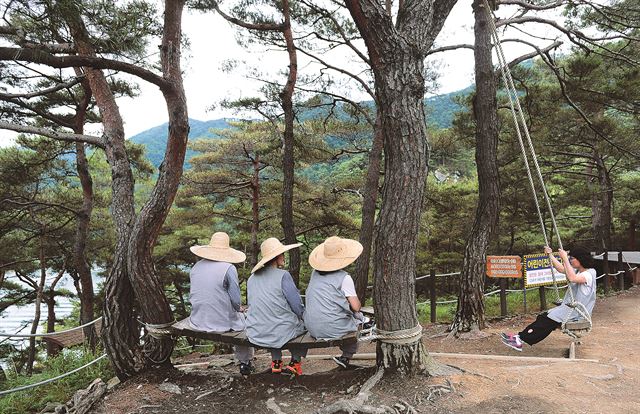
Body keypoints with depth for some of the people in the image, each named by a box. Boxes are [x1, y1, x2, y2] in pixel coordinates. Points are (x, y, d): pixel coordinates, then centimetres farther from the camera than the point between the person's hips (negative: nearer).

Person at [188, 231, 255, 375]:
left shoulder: (196, 267, 1)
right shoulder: (229, 268, -17)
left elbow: (192, 296, 12)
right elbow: (236, 300, -16)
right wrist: (239, 308, 7)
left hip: (197, 322, 5)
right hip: (222, 323, -5)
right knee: (243, 318, 26)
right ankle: (245, 363, 30)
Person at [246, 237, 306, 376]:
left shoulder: (252, 278, 4)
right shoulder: (283, 275, -14)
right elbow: (297, 306, -11)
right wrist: (302, 316, 10)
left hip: (255, 334, 5)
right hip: (280, 334, -5)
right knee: (303, 325, 24)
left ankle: (276, 362, 30)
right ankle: (295, 362, 21)